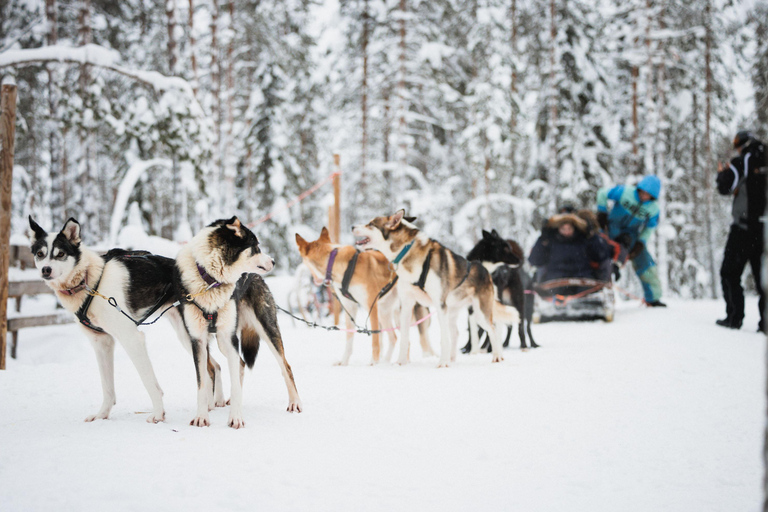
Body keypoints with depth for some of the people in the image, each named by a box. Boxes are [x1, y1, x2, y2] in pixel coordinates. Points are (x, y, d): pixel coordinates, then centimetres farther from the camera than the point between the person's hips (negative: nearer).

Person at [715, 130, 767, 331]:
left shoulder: (741, 162, -7)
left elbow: (725, 188, -8)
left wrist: (722, 173, 12)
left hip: (744, 227, -5)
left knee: (730, 273, 6)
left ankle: (734, 316, -2)